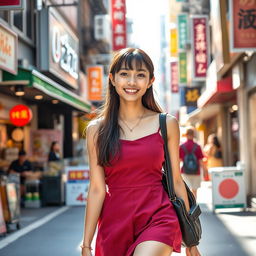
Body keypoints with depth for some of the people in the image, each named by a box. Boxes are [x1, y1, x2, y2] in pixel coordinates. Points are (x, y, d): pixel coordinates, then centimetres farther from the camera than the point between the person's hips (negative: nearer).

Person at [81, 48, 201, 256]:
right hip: (114, 221, 2)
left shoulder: (167, 124, 2)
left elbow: (176, 181, 6)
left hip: (158, 218, -2)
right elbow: (97, 189, 2)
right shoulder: (97, 129, 3)